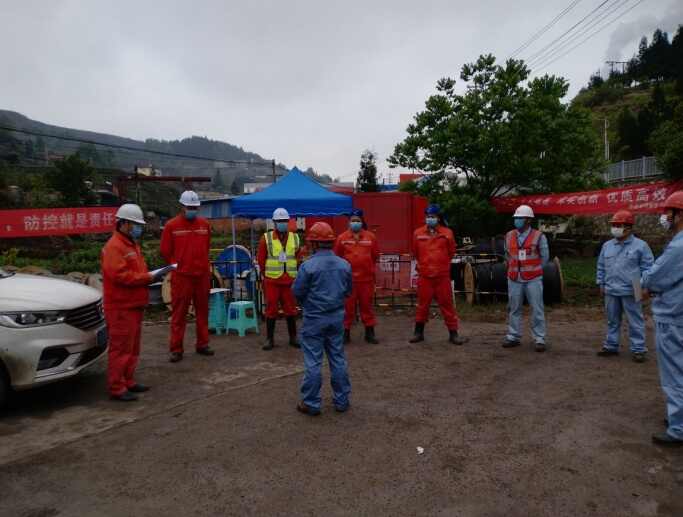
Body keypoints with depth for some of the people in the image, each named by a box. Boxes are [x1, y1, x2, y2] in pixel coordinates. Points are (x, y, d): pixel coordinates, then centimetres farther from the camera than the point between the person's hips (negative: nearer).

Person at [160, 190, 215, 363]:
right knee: (179, 314, 1)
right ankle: (176, 349, 9)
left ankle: (202, 344, 22)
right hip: (181, 277, -3)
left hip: (203, 275, 3)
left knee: (202, 311, 11)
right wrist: (178, 266, 5)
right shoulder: (171, 226, -4)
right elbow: (165, 252, 2)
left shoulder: (205, 224, 6)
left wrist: (200, 263, 13)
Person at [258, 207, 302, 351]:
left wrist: (293, 273, 7)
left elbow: (298, 258, 13)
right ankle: (269, 339, 12)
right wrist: (267, 274, 6)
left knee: (291, 310, 8)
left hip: (290, 280, 2)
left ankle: (293, 337, 19)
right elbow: (261, 259, 3)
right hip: (271, 280, -2)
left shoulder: (295, 238, 6)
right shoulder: (266, 238, -2)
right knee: (271, 310, 2)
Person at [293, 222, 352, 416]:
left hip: (314, 318, -4)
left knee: (313, 362, 5)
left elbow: (297, 292, -9)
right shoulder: (344, 265, -2)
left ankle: (311, 403, 14)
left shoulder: (308, 266, -16)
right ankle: (341, 400, 23)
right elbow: (348, 290, 8)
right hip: (337, 317, 4)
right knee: (338, 359, 14)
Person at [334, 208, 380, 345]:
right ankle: (346, 333, 16)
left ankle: (369, 332, 19)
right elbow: (337, 257, 6)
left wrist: (366, 266, 9)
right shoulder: (341, 238, -1)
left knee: (367, 305, 9)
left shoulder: (371, 237, 2)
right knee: (348, 306, 5)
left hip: (366, 278, 1)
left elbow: (375, 255, 10)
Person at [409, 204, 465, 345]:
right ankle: (419, 332, 20)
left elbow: (451, 252, 11)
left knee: (447, 304, 3)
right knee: (422, 304, 9)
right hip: (424, 276, 1)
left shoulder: (447, 233, -1)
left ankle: (453, 333, 11)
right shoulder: (418, 234, 1)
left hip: (443, 276, -1)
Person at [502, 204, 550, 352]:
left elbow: (545, 257, 5)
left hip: (533, 279, -3)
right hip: (514, 279, 3)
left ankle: (540, 339, 9)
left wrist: (534, 271, 9)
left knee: (537, 310, 1)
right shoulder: (509, 236, 5)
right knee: (514, 309, 9)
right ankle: (513, 337, 19)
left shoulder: (538, 237, -4)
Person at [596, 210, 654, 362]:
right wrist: (601, 284, 12)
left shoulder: (640, 245, -5)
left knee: (635, 322, 3)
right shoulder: (607, 246, 9)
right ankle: (611, 346, 23)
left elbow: (647, 267, -4)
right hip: (611, 291, 5)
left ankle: (638, 349, 11)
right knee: (612, 321, 14)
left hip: (631, 291, -5)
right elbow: (601, 266, 16)